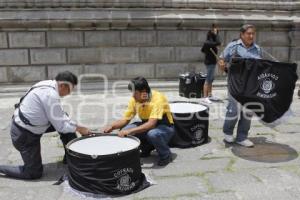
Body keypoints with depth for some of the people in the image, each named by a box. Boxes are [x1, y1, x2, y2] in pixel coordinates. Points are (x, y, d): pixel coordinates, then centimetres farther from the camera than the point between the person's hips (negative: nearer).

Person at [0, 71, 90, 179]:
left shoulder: (48, 84, -2)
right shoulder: (51, 95, -29)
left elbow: (59, 115, 8)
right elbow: (60, 126, -20)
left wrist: (74, 125, 1)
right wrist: (79, 128, -7)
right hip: (24, 134, -9)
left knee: (66, 120, 8)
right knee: (34, 173, 0)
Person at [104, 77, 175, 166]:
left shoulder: (158, 99, -29)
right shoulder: (134, 99, -11)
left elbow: (151, 124, -38)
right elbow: (125, 119, -5)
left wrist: (130, 131, -43)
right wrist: (111, 126, -23)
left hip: (165, 127, -6)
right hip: (147, 126, 6)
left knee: (152, 134, -39)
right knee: (125, 130, -17)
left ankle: (166, 155, -7)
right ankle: (146, 148, 10)